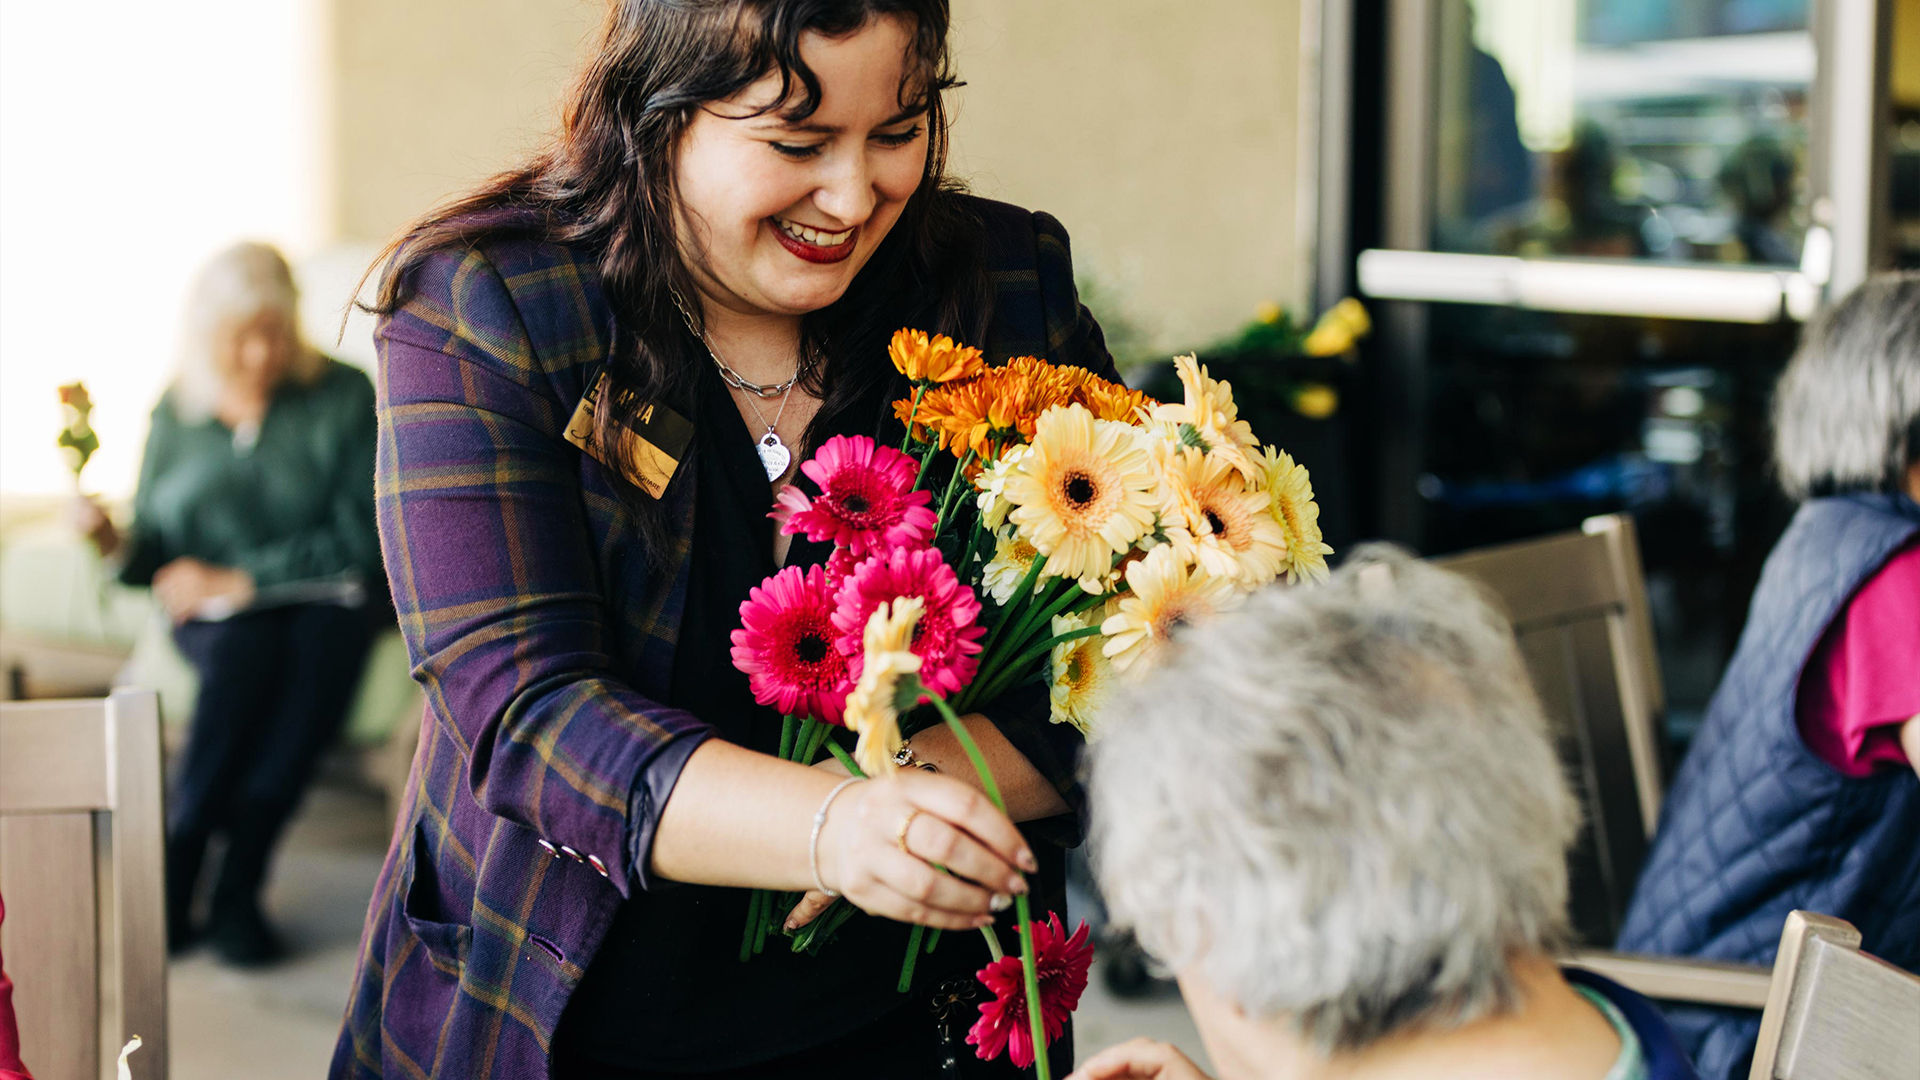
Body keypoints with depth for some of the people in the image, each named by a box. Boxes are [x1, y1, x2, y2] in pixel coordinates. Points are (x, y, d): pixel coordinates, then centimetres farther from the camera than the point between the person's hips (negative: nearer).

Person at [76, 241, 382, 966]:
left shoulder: (342, 397, -1)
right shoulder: (175, 415, 6)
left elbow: (360, 538, -7)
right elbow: (157, 558, 9)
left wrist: (240, 580, -12)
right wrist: (119, 544, -15)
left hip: (320, 596, -1)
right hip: (213, 613, 1)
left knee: (322, 642, -36)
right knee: (250, 648, -34)